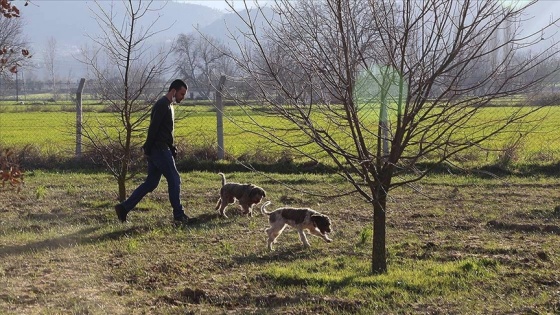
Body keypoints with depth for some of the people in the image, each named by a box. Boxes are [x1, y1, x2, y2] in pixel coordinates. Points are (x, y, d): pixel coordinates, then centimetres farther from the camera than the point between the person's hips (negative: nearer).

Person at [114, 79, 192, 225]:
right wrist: (148, 149, -22)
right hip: (159, 149, -10)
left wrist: (172, 148, 20)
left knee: (151, 183, 11)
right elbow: (153, 128, -21)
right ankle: (179, 216, 4)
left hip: (161, 149, 10)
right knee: (174, 180, -3)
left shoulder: (168, 105, 18)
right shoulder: (162, 105, -15)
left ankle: (124, 207, 11)